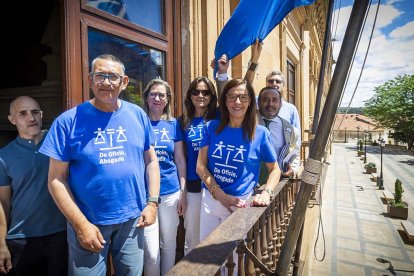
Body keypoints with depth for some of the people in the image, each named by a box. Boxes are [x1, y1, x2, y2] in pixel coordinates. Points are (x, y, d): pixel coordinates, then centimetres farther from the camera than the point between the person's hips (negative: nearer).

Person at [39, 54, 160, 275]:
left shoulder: (138, 115, -1)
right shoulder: (68, 121, -10)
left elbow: (151, 160, 5)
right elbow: (56, 179, -9)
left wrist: (152, 202, -3)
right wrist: (81, 224, -12)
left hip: (132, 219, 3)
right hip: (88, 222, -2)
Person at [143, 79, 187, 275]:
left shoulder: (173, 124, 4)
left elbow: (180, 161, 7)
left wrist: (183, 192, 3)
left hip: (171, 193, 3)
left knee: (169, 245, 17)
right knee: (151, 251, 4)